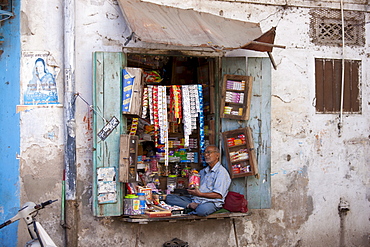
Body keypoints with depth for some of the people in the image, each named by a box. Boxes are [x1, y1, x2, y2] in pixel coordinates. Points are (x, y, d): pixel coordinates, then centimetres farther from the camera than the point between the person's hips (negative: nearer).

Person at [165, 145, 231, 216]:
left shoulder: (221, 172, -3)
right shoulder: (203, 171, 24)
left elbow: (219, 195, -13)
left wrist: (200, 194, -18)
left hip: (210, 202, -8)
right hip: (194, 199, 8)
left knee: (202, 209, -45)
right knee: (169, 197, -7)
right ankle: (190, 205, -22)